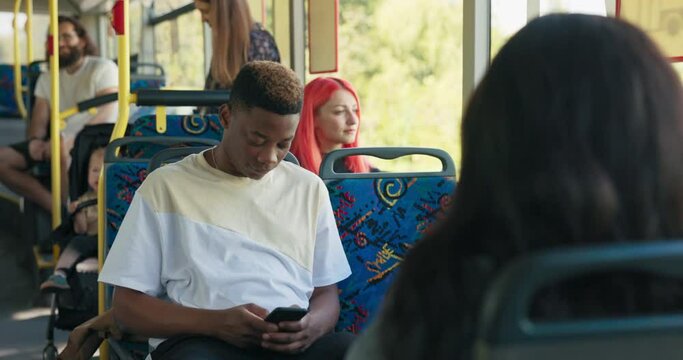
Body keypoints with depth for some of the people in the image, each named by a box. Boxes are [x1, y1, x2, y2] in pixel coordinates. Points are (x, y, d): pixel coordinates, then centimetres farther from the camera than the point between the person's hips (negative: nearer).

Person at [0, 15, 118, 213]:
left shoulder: (103, 68, -3)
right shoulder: (47, 78, 16)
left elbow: (104, 117, -15)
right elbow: (39, 122, 9)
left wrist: (72, 140, -30)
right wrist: (35, 141, -17)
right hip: (57, 143, 7)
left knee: (63, 151, -41)